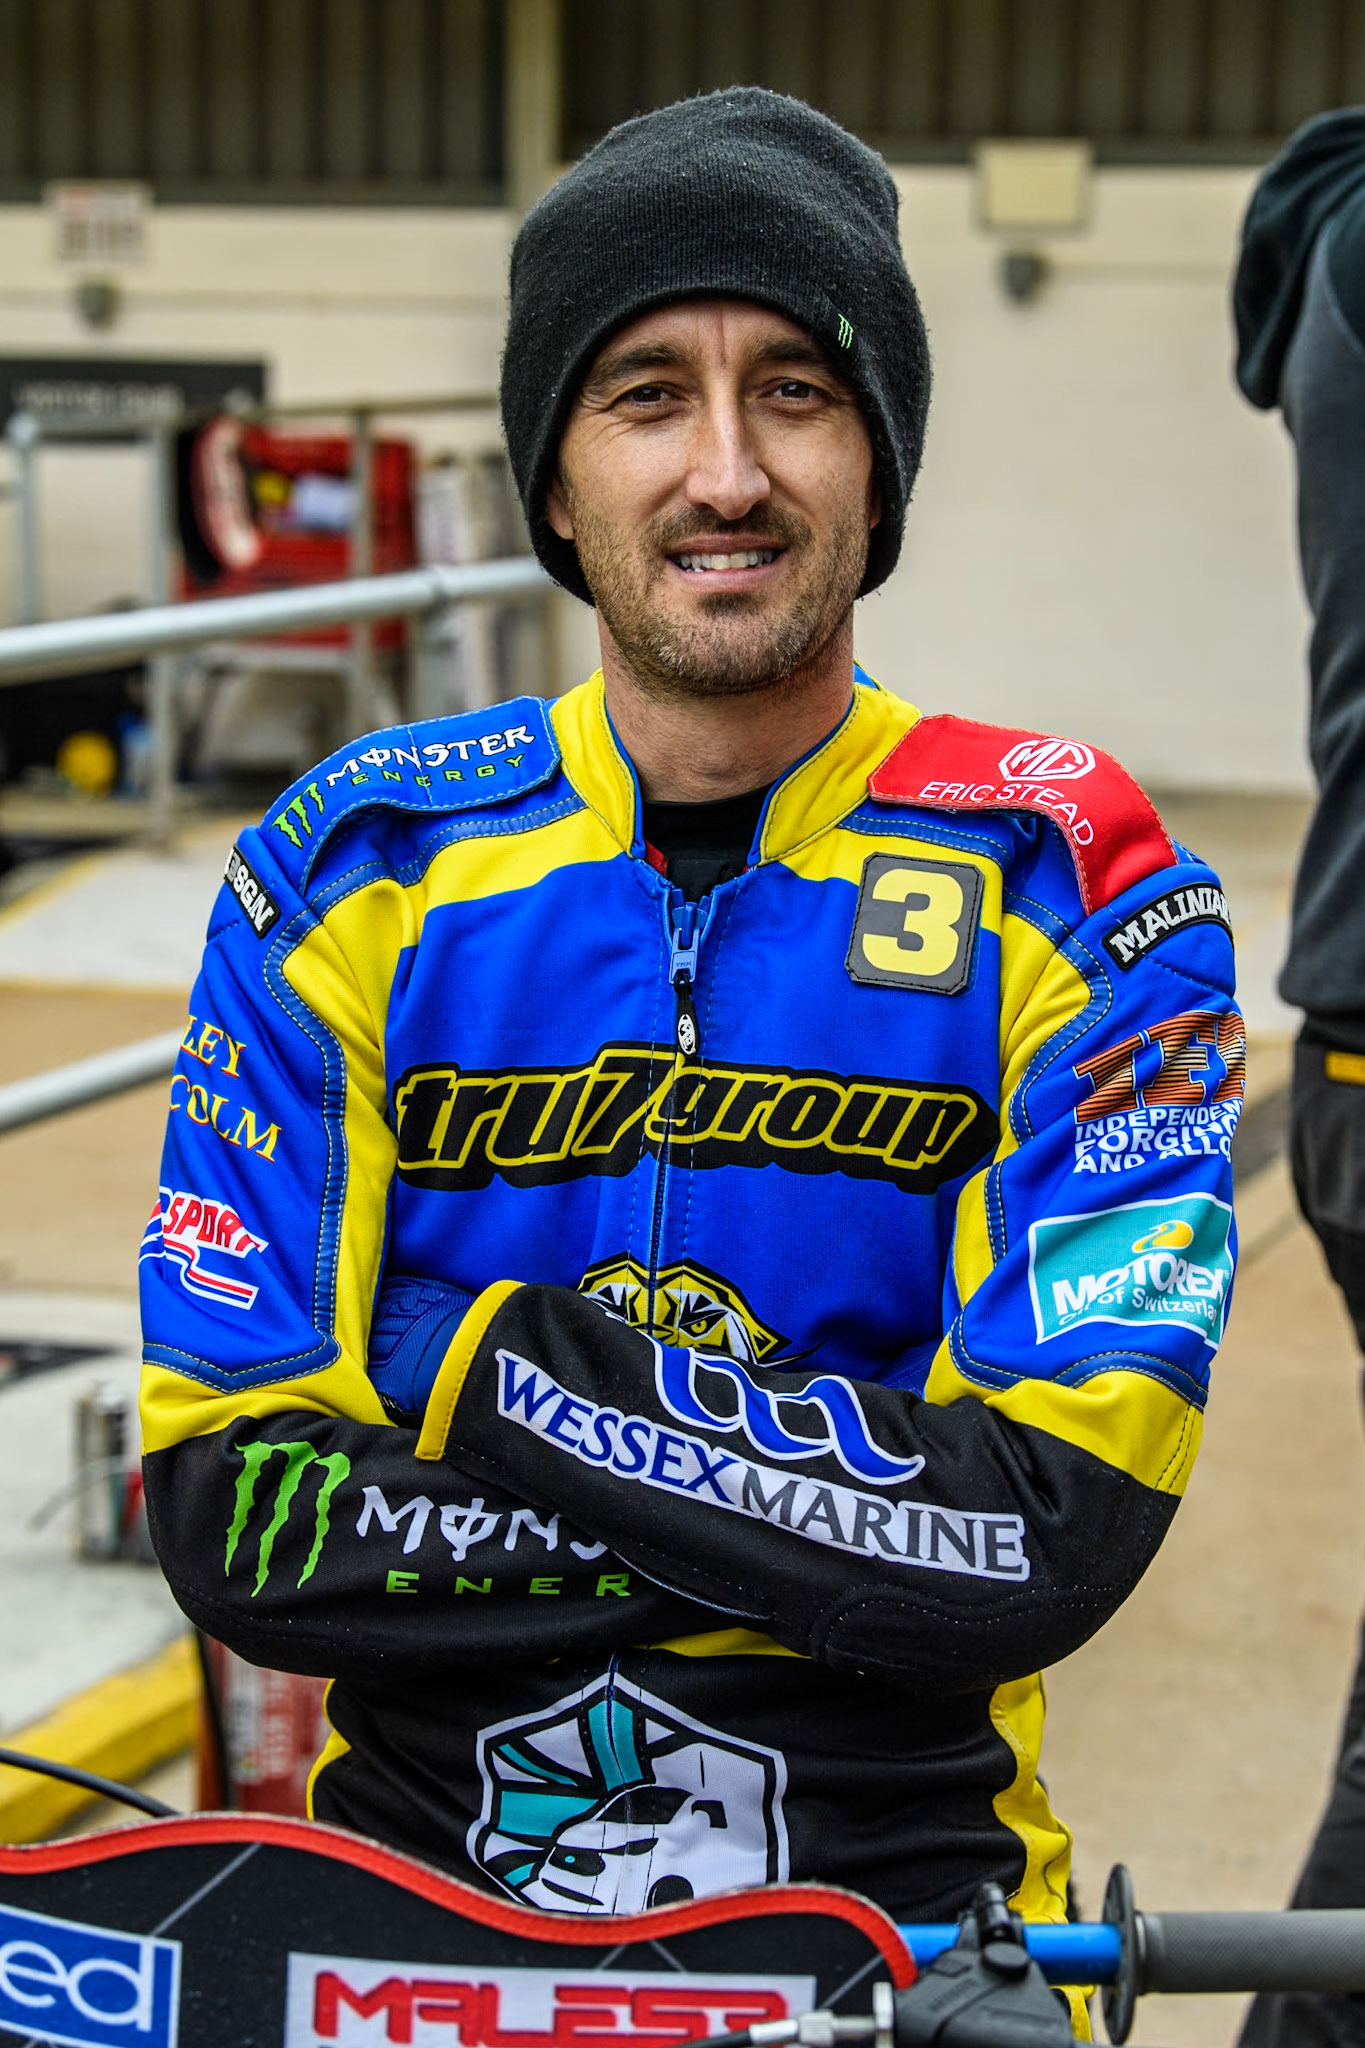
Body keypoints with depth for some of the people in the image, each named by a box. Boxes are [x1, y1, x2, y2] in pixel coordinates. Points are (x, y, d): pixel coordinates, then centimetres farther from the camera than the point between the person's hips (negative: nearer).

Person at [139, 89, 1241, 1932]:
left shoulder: (1065, 884, -3)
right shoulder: (356, 868, 2)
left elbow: (1062, 1530, -12)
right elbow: (230, 1515, -5)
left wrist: (526, 1371, -14)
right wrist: (843, 1518, -11)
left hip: (894, 1898, 0)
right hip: (426, 1885, 1)